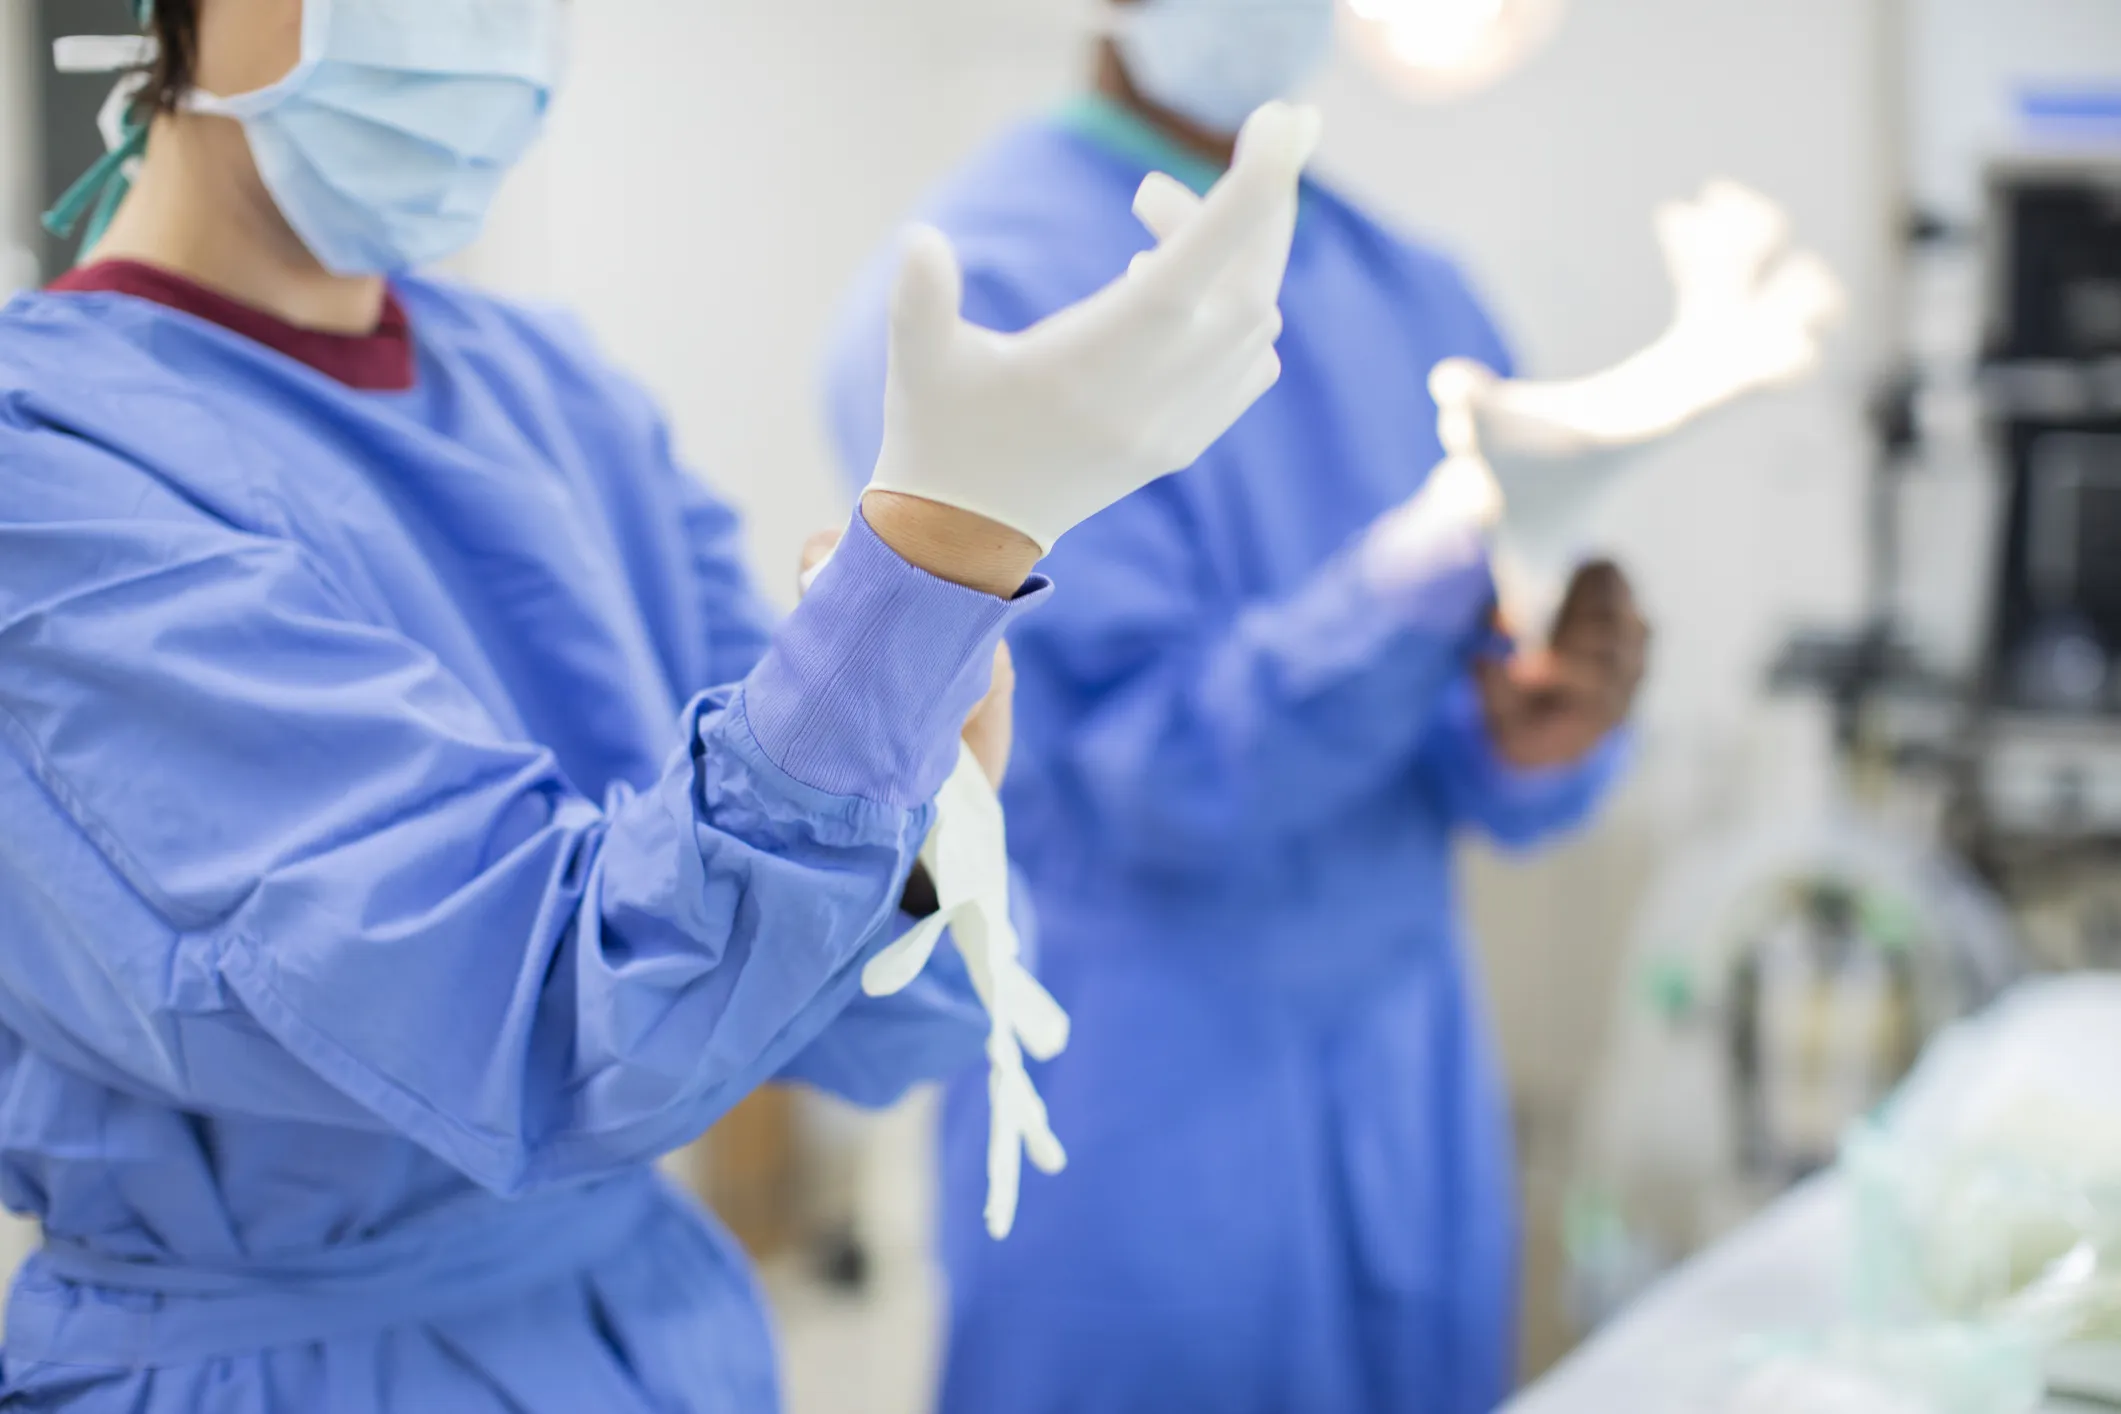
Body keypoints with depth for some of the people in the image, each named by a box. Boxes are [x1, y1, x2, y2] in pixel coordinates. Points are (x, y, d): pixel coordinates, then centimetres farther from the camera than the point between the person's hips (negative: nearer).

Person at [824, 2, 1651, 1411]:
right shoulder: (983, 287, -12)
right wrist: (1431, 572, -32)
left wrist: (1536, 736, -18)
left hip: (1423, 1084, 6)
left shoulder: (1420, 295, 7)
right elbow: (1134, 772, -19)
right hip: (1142, 1118, -5)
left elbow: (1459, 772, 6)